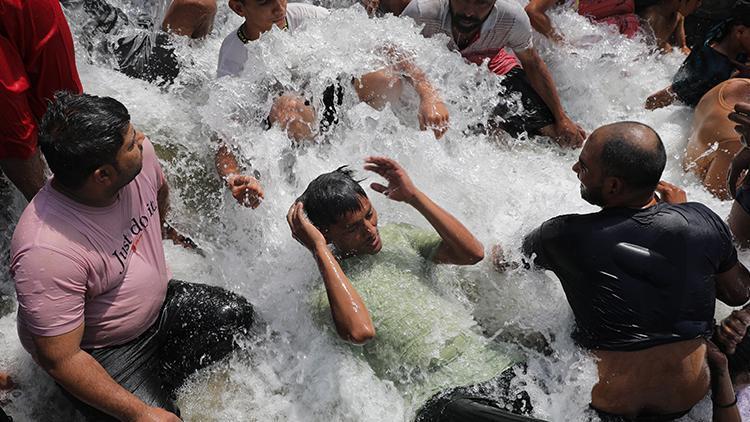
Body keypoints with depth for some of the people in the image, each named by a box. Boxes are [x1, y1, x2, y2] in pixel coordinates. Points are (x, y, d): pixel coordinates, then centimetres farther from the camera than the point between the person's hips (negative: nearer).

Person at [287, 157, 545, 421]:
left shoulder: (398, 236, 15)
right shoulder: (324, 291, 0)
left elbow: (473, 253, 5)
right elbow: (359, 331, -23)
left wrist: (413, 196, 1)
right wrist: (319, 250, -16)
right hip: (442, 397, -7)